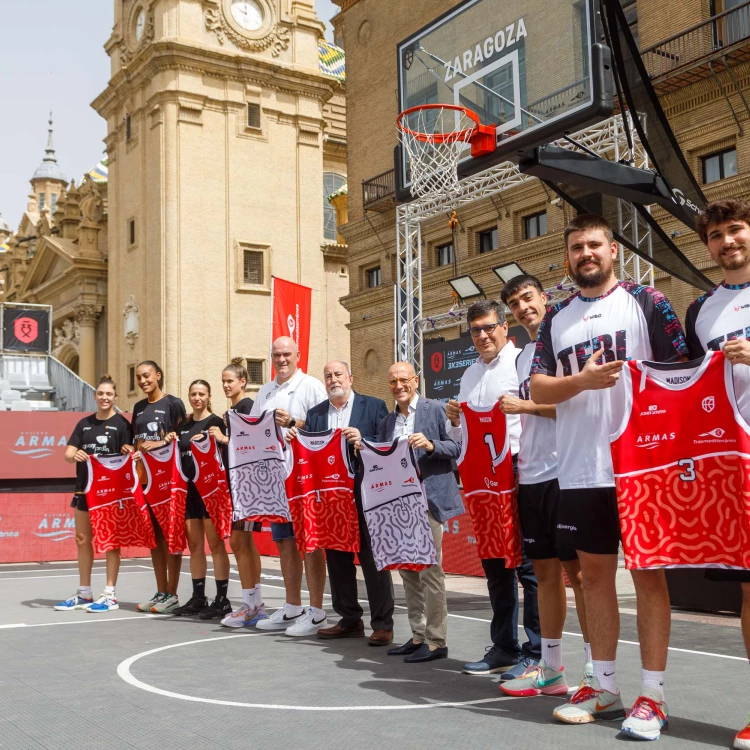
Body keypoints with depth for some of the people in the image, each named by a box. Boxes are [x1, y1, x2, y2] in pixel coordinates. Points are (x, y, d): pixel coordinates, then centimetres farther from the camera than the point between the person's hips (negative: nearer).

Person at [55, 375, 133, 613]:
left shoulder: (121, 423, -4)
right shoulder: (85, 423, 10)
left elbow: (129, 456, -7)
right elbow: (68, 453, 4)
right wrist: (74, 455, -18)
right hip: (85, 487, 5)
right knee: (83, 539, 10)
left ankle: (110, 595, 6)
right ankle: (83, 594, 21)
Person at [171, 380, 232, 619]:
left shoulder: (215, 422, -3)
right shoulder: (183, 425, 14)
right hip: (189, 488, 6)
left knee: (215, 544, -5)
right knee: (195, 545, 9)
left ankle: (222, 600, -1)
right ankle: (198, 598, 16)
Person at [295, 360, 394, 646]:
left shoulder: (374, 406, 1)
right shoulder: (315, 413, 14)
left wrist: (363, 440, -23)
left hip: (365, 495, -5)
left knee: (373, 558, -1)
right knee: (337, 558, 10)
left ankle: (383, 624, 7)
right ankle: (349, 619, 23)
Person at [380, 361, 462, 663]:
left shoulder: (435, 409, 0)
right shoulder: (387, 422, 17)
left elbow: (456, 447, -3)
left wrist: (431, 445, -20)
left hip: (428, 498, -7)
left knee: (429, 569, -7)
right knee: (407, 570, 10)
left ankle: (436, 641, -1)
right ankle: (418, 636, 19)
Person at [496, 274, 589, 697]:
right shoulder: (523, 356, 18)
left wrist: (526, 405, -12)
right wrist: (522, 458, 10)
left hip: (564, 472, -8)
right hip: (532, 476, 8)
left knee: (577, 570, -5)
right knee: (545, 570, 11)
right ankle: (551, 669, 19)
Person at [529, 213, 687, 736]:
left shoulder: (646, 302, 1)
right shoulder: (557, 319, 13)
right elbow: (538, 389, 6)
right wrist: (582, 381, -14)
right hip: (580, 471, 5)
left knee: (648, 572, 1)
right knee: (595, 573, 9)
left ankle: (654, 695, 8)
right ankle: (603, 687, 20)